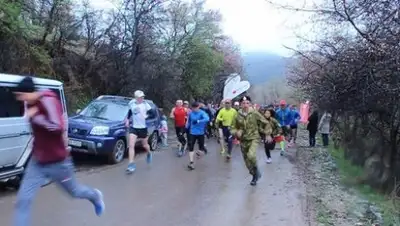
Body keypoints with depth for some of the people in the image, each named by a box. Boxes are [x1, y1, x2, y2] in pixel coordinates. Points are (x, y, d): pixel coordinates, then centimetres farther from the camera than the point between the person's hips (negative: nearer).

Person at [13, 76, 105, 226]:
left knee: (74, 191, 17)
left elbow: (58, 128, -32)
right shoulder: (31, 104, 2)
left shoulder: (47, 100, -23)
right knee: (23, 201, -2)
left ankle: (95, 196, 50)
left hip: (57, 162, -6)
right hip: (37, 162, 7)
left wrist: (35, 117, -26)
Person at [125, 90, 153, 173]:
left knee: (145, 145, 15)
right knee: (131, 145, -13)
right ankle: (131, 165, -10)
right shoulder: (131, 103, -1)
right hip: (133, 127, 1)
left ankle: (149, 154, 51)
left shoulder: (145, 104, -9)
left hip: (143, 127, -1)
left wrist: (146, 116, -21)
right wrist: (128, 119, 9)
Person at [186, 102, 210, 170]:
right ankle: (191, 163, -3)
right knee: (191, 147, -7)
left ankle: (203, 149, 47)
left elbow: (207, 119, -33)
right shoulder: (190, 113, -1)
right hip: (192, 133, 3)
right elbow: (188, 121, 15)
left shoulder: (202, 113, -14)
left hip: (200, 133, -3)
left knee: (201, 147, 8)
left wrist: (198, 121, -41)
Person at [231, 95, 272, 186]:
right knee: (247, 161, 10)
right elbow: (233, 128, 6)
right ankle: (255, 175, 36)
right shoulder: (238, 115, -4)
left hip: (254, 138, -3)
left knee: (251, 155, -29)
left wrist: (268, 134, -2)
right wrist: (236, 132, -15)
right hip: (243, 140, 3)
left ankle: (256, 169, 2)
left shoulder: (255, 113, -9)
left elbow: (266, 123, 2)